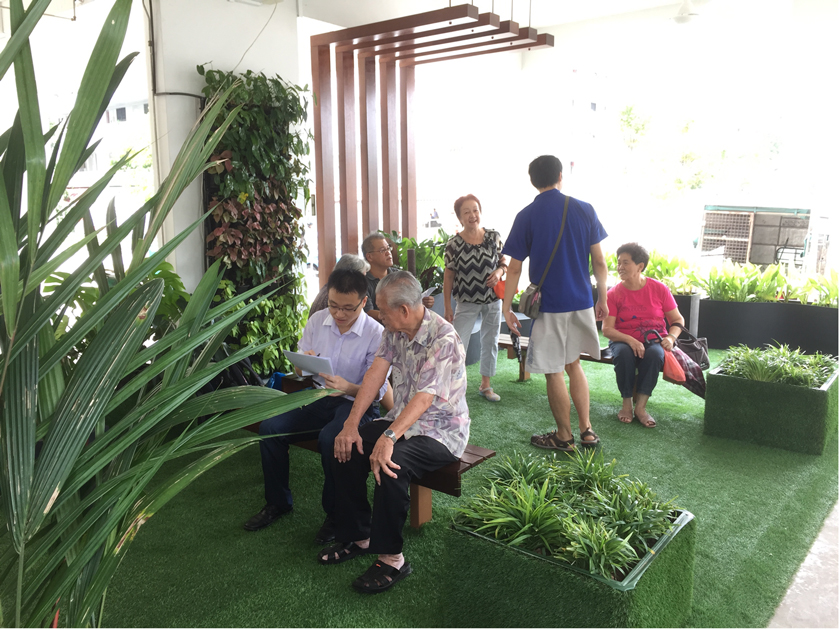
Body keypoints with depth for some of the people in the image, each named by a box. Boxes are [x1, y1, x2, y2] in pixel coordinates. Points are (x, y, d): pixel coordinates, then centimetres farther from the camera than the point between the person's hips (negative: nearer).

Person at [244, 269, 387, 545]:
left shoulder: (376, 334, -13)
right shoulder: (316, 320, 2)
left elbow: (376, 390, -13)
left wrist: (348, 387, -33)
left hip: (358, 403, -5)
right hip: (319, 398, 6)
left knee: (329, 439, -35)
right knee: (270, 428, -14)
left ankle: (335, 514, -9)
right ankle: (277, 502, 9)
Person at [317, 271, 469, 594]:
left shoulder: (443, 339, -23)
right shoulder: (394, 330, 2)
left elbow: (424, 398, -33)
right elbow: (376, 373, -5)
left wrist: (389, 437, -45)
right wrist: (351, 424, -14)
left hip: (440, 431, -8)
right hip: (401, 421, 8)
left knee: (389, 464, -32)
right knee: (346, 449, -9)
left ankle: (390, 557, -14)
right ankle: (357, 536, 7)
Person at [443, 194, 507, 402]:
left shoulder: (494, 237, -2)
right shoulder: (454, 244, -9)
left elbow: (505, 262, 9)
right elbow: (448, 276, -5)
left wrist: (499, 271, -15)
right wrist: (447, 307, -6)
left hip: (493, 300, 3)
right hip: (467, 302, -3)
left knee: (490, 342, 14)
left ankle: (485, 385, 29)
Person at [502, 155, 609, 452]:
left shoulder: (526, 216, -6)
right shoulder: (584, 210, 0)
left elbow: (514, 268, -7)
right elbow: (599, 261, 3)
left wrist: (507, 307, 1)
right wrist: (602, 299, 13)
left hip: (548, 305, -4)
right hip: (581, 302, 4)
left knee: (554, 371, 8)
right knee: (573, 363, 20)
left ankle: (564, 436, 20)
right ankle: (586, 430, 21)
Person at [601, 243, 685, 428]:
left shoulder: (659, 289, 2)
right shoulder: (614, 294, -1)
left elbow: (678, 319, 7)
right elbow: (607, 329, -8)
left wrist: (671, 338, -14)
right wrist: (630, 340, -25)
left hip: (653, 341, 1)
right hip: (623, 341, 0)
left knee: (654, 353, -34)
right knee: (623, 353, -35)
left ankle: (641, 407, -26)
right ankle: (627, 403, -18)